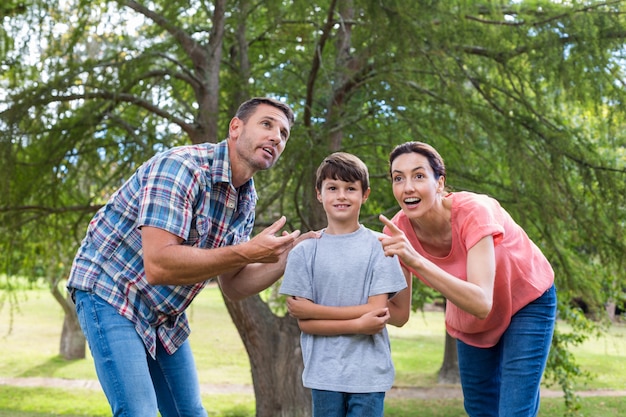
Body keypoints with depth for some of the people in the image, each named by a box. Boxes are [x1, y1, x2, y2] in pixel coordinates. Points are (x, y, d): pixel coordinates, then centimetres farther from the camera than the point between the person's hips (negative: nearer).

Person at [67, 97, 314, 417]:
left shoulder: (246, 199, 1)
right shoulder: (180, 167, -24)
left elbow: (233, 286, 6)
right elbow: (158, 265, -34)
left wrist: (288, 258, -9)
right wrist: (247, 253, -32)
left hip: (166, 315, 8)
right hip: (110, 294, -8)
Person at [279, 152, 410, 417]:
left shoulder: (378, 246, -1)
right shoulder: (304, 252, 2)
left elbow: (378, 310, -7)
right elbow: (304, 323, -3)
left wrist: (314, 309, -9)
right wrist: (358, 325, -16)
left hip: (369, 373, -1)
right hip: (324, 373, 1)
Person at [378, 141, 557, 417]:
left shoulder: (473, 211, -35)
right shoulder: (398, 229, -21)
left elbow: (482, 304, -44)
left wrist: (416, 261, -54)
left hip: (527, 302, -5)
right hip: (469, 319, 5)